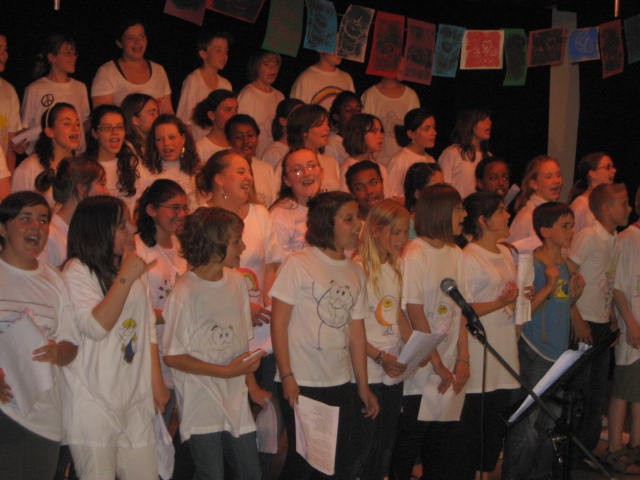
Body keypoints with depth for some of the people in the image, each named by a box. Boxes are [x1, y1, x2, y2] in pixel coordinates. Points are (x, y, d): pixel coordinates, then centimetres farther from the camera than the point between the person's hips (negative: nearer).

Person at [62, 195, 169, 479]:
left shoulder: (133, 269, 15)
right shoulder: (77, 271, -8)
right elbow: (96, 327, -20)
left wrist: (156, 381, 14)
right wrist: (125, 278, -21)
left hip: (135, 400, 7)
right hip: (94, 401, -6)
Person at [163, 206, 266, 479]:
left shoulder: (236, 281, 5)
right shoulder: (185, 294, -16)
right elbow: (172, 357, -14)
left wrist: (251, 384, 10)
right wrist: (226, 371, -17)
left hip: (236, 401, 6)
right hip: (202, 405, -6)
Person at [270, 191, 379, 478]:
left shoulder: (355, 272, 10)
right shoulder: (299, 265, -8)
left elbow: (357, 331, 13)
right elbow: (278, 323, -9)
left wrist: (363, 386, 13)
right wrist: (287, 376, -14)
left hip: (341, 383, 6)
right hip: (302, 384, -5)